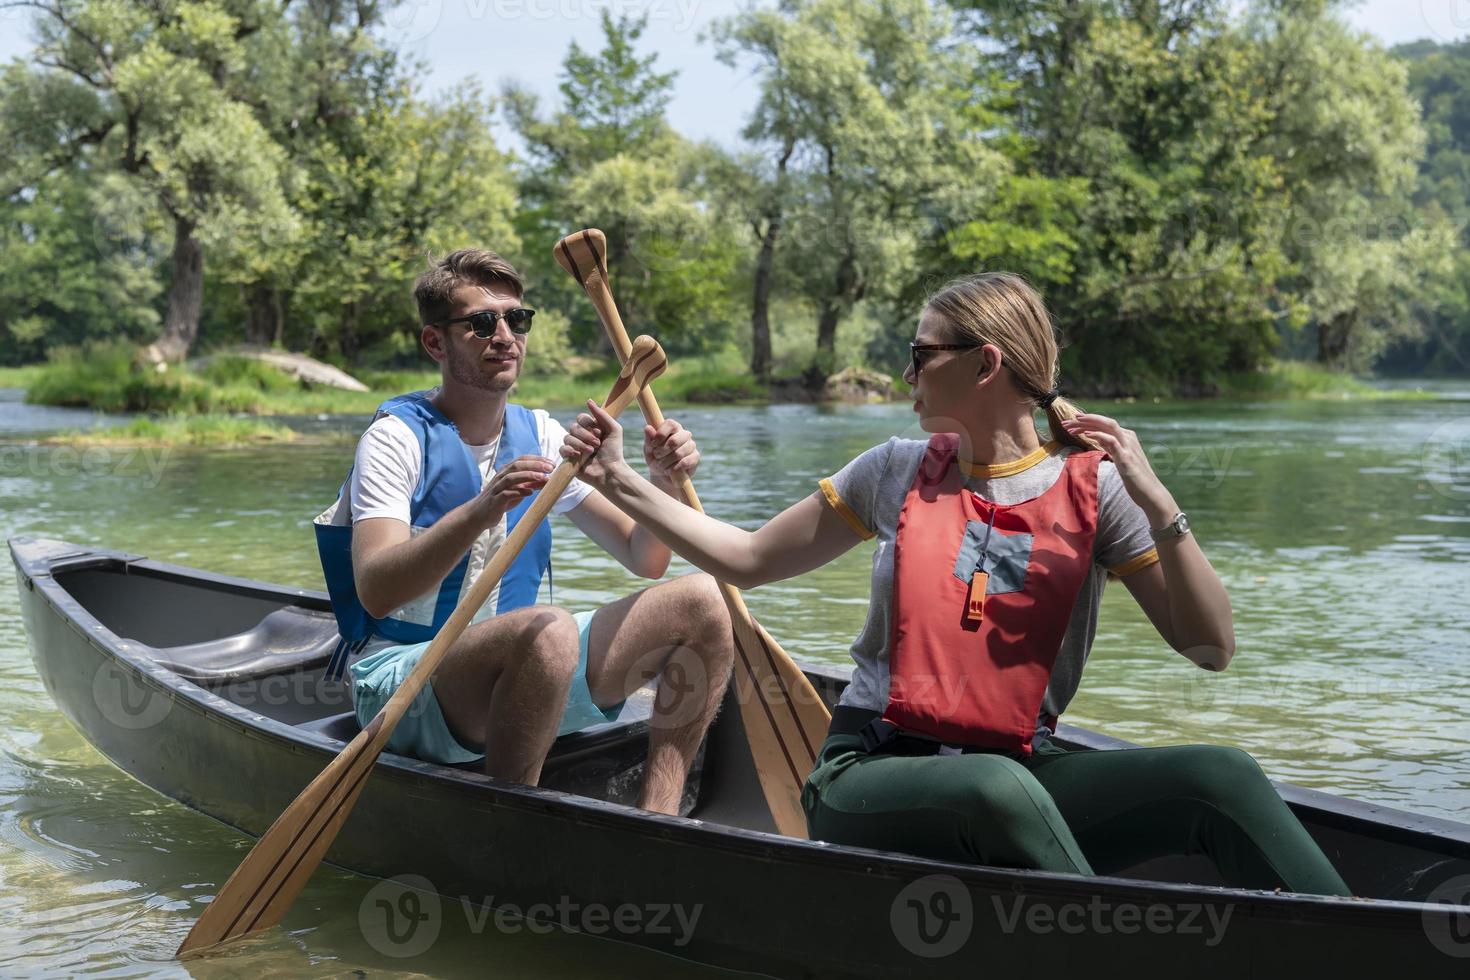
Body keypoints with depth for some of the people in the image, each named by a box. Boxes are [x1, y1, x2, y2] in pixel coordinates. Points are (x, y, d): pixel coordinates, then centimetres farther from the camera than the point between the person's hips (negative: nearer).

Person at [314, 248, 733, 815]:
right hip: (400, 678, -7)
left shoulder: (540, 435, 9)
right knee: (550, 631, -37)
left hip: (518, 671, 7)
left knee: (702, 602, -8)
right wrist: (478, 513, -39)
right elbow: (375, 592, -25)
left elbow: (642, 559, 8)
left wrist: (662, 482, -13)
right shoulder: (399, 436, -9)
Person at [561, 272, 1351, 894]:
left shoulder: (1092, 484, 3)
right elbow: (747, 560, 16)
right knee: (1000, 788, -37)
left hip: (1021, 771, 1)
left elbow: (1211, 648, -3)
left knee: (1219, 776, -25)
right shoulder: (898, 472, 8)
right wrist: (619, 481, 11)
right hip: (871, 773, 0)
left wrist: (1156, 504, -14)